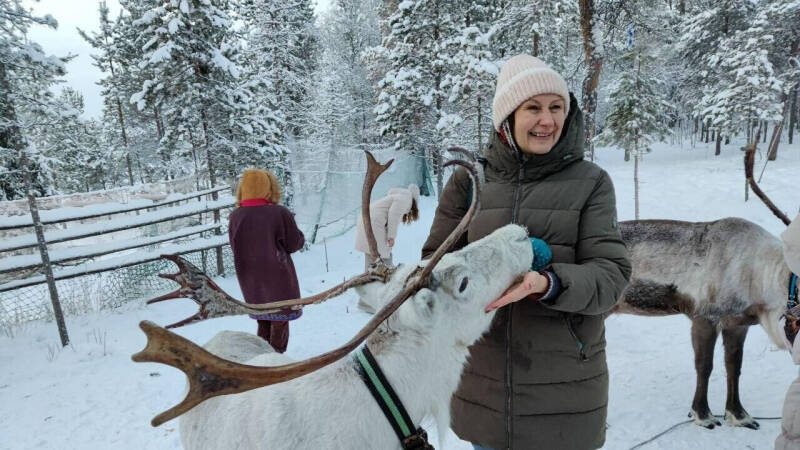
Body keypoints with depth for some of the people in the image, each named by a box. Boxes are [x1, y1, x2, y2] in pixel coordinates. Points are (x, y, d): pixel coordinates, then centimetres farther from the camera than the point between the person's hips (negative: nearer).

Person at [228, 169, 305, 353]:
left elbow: (235, 247, 4)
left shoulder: (235, 216, -7)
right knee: (280, 320, 12)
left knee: (263, 321, 21)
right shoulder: (280, 213, -19)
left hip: (251, 280, 4)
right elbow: (295, 243, -10)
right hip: (278, 278, -4)